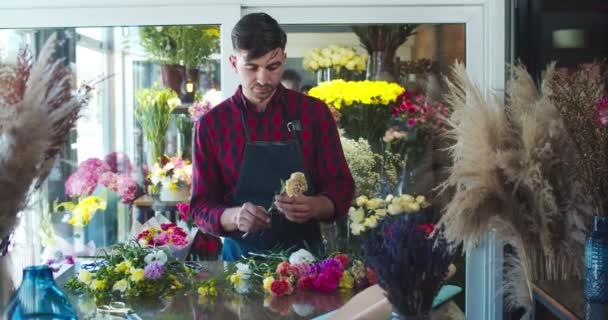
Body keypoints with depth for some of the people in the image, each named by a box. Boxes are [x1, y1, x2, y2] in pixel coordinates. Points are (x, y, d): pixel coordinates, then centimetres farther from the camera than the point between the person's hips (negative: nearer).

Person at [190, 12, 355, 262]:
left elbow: (341, 189, 1)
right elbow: (201, 207, 1)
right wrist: (234, 217, -20)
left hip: (304, 257, 0)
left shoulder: (314, 112, 1)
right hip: (241, 259, 0)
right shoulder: (210, 124, 0)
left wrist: (313, 207, -19)